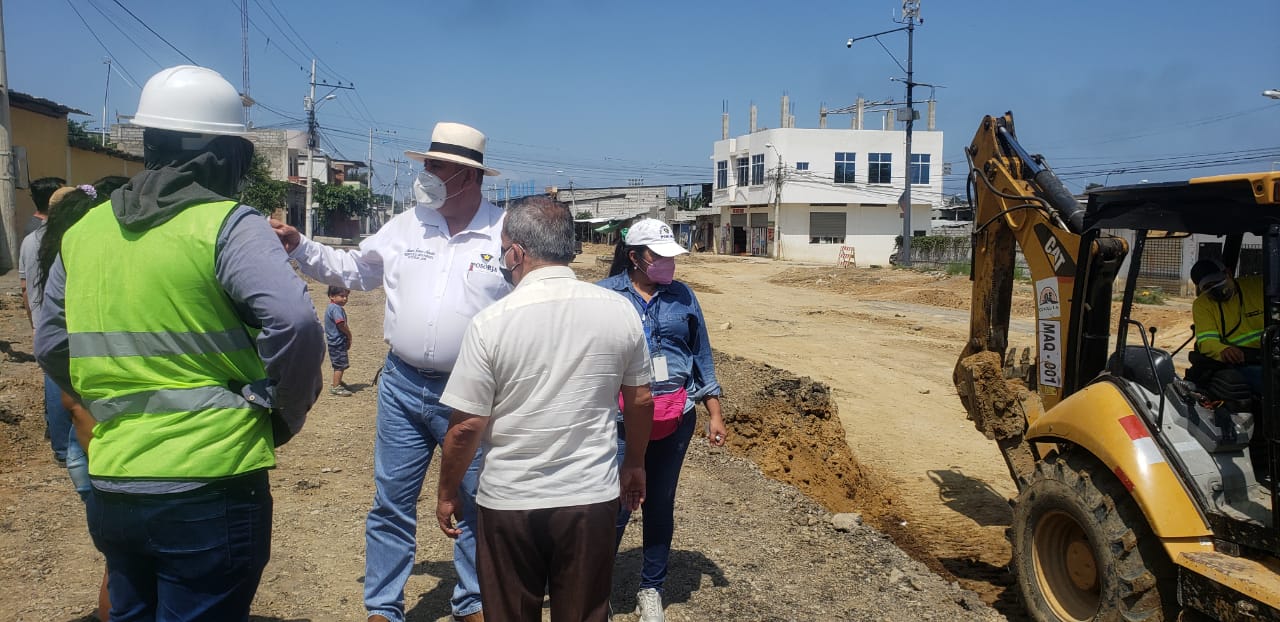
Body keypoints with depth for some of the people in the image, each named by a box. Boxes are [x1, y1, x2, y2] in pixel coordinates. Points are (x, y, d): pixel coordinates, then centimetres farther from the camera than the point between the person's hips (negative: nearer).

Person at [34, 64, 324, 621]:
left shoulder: (83, 231, 7)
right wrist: (286, 413, -10)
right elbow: (294, 323, -25)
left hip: (111, 486, 6)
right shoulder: (227, 225, -12)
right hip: (209, 490, -6)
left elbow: (51, 345, 13)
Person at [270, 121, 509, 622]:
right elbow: (353, 271, 17)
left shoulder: (508, 234, -7)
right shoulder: (405, 226, 5)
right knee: (392, 501, 10)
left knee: (476, 502, 11)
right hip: (402, 387, 3)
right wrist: (298, 246, 6)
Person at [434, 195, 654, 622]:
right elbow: (640, 400, 5)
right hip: (593, 496, 2)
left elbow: (466, 425, -11)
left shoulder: (491, 322, -14)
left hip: (509, 501, -2)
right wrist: (635, 463, 21)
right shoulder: (619, 310, -5)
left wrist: (447, 494, 4)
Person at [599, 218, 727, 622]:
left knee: (661, 505, 13)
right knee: (615, 506, -3)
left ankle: (651, 589, 30)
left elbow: (701, 356, 11)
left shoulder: (682, 296, 6)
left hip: (676, 418, 3)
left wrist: (714, 414, 9)